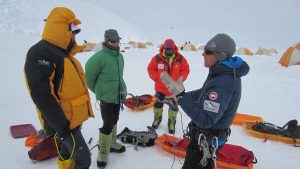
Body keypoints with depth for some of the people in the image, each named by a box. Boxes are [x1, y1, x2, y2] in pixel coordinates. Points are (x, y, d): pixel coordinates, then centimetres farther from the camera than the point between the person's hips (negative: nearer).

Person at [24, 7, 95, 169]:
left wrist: (83, 111, 20)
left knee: (68, 152, 22)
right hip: (63, 121, -10)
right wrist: (60, 124, -23)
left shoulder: (63, 54, 13)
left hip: (74, 117, 10)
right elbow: (41, 93, -25)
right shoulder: (40, 52, -18)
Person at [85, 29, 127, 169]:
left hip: (118, 95, 8)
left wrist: (121, 89, 16)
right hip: (106, 97, -8)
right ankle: (103, 151, 13)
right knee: (108, 124, -4)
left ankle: (111, 143, 38)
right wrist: (98, 91, 0)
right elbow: (89, 76, -12)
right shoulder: (99, 57, -19)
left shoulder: (119, 56, 6)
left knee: (114, 121, 20)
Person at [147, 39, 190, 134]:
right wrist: (156, 78, -10)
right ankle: (157, 118, 42)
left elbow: (185, 70, 1)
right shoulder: (157, 58, -10)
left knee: (174, 106, 12)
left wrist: (181, 79, -13)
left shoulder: (180, 59, -8)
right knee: (158, 104, 18)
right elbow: (151, 69, 0)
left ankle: (171, 122, 31)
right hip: (160, 87, 0)